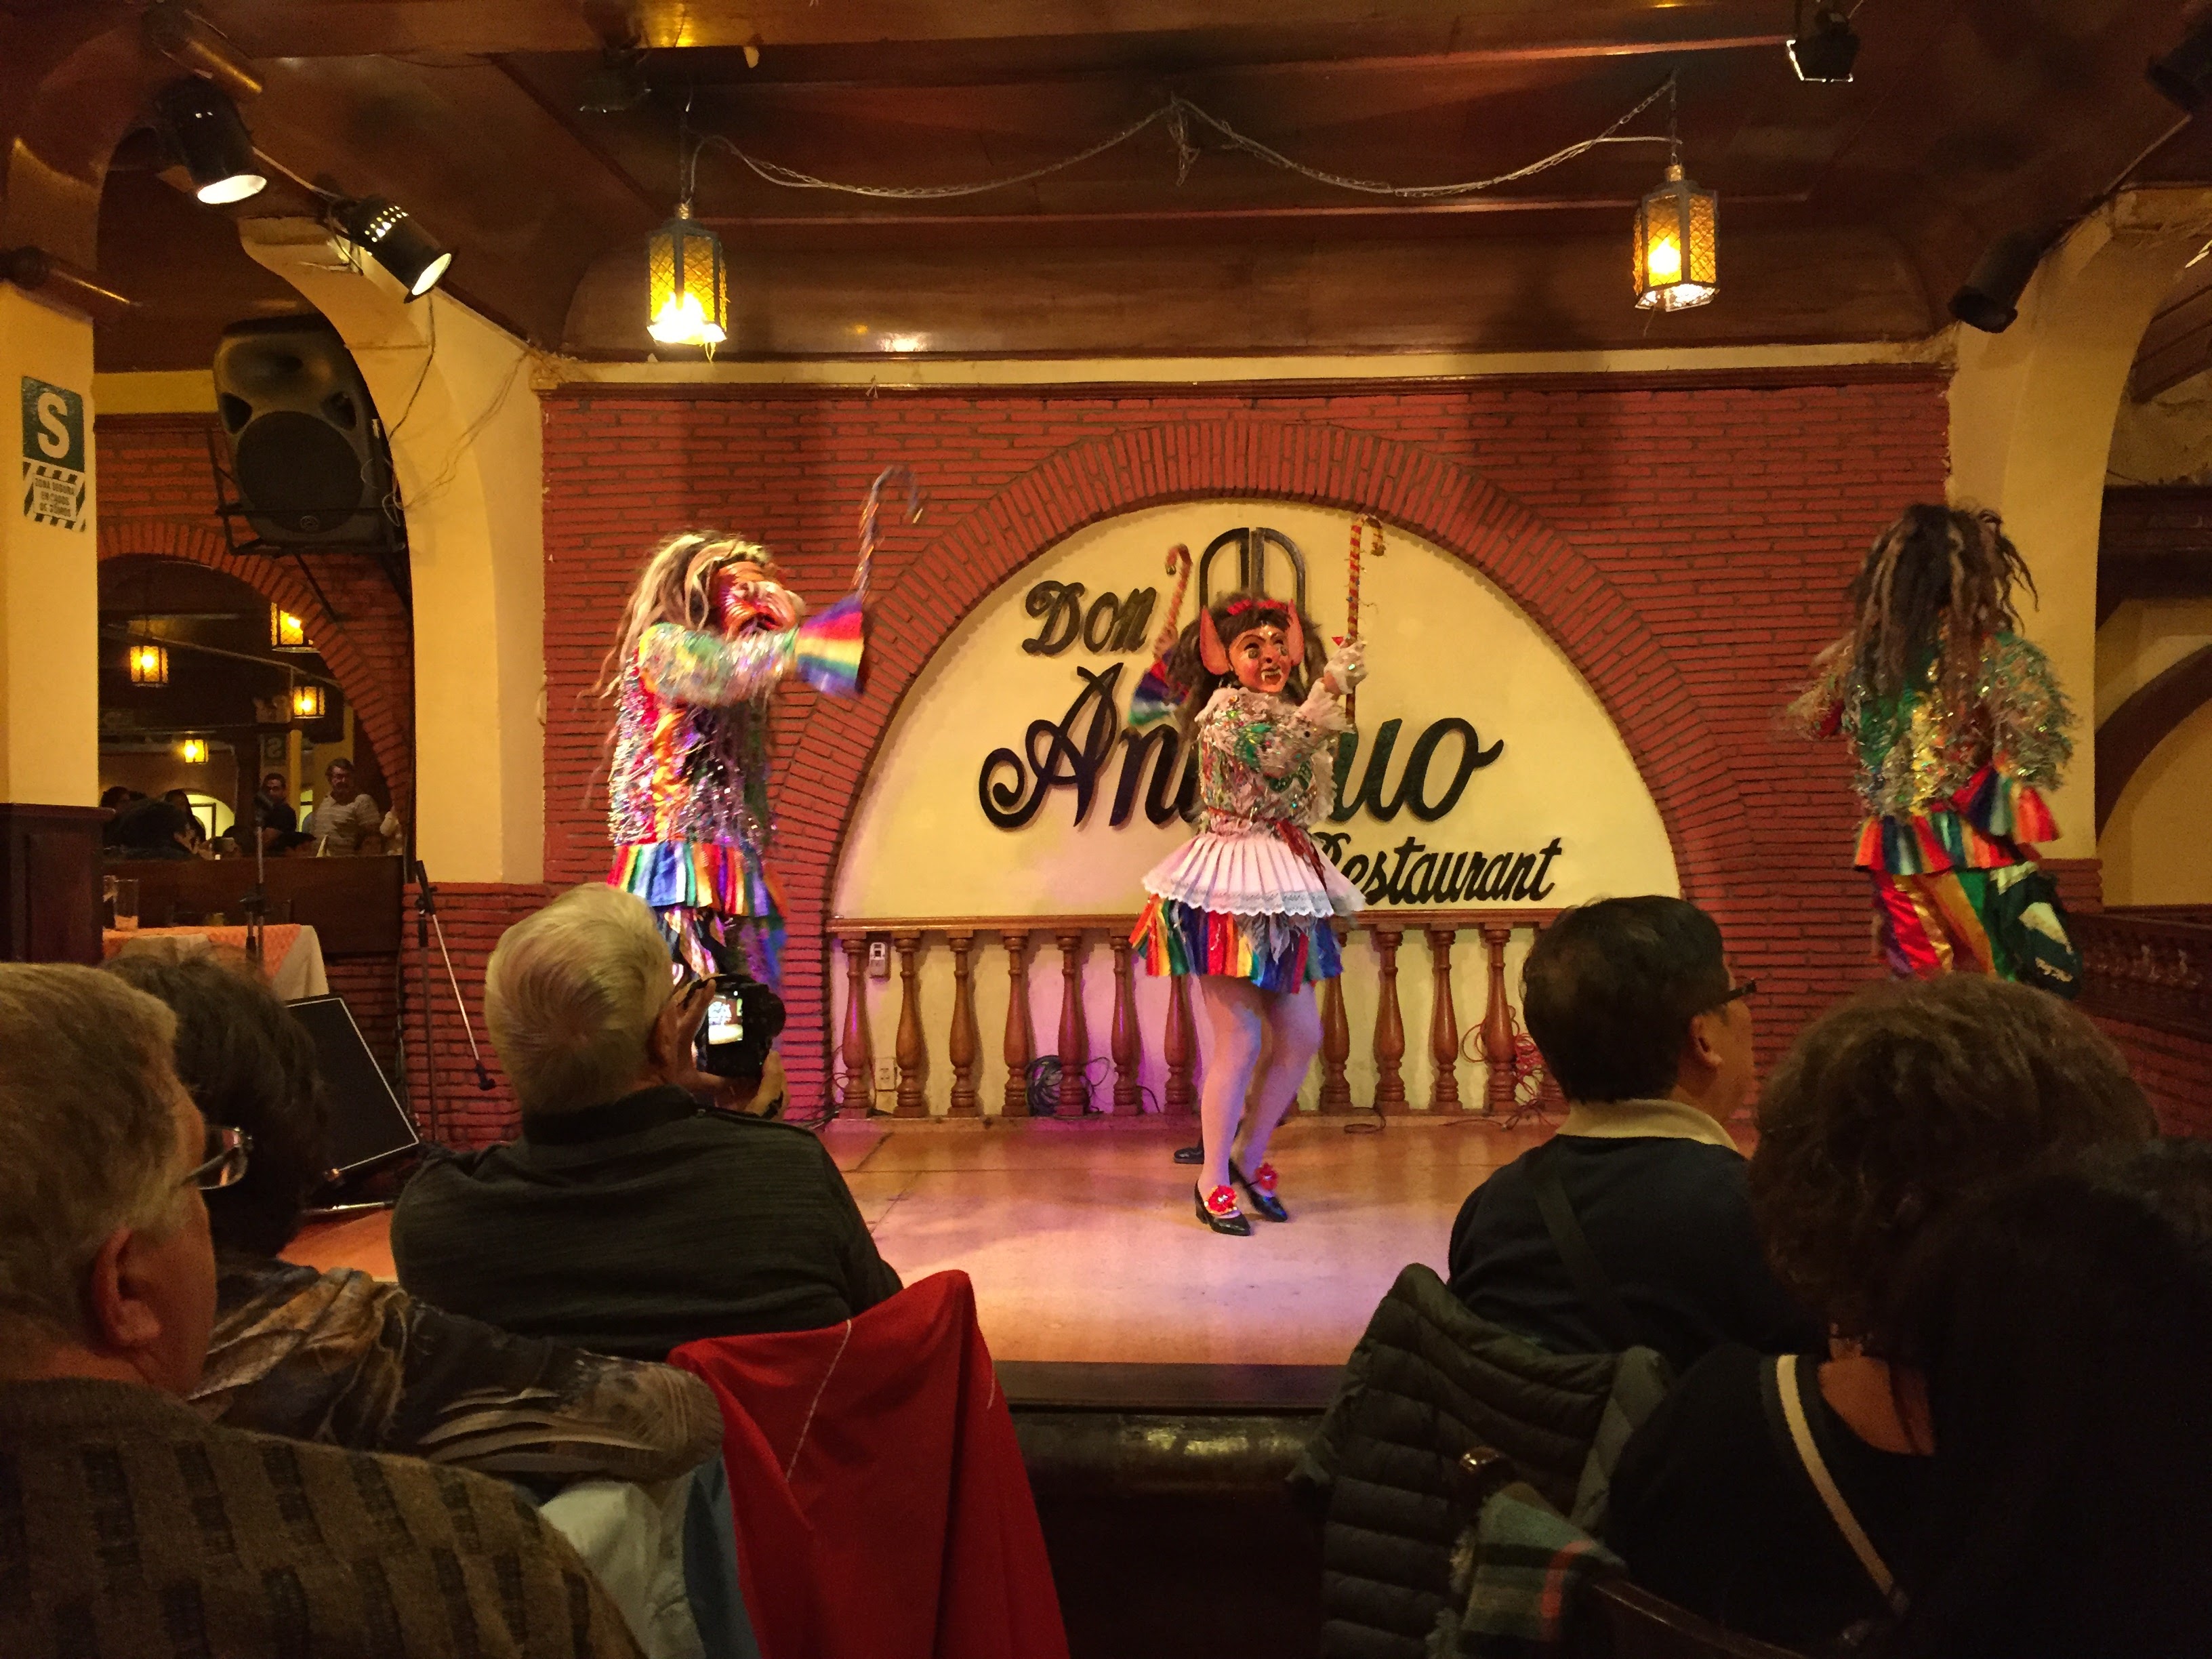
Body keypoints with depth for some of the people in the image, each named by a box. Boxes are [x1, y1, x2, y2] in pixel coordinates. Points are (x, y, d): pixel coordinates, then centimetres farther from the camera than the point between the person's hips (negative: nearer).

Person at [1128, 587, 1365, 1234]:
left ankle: (1250, 1157, 24)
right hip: (1229, 890, -8)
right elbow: (1274, 753, -27)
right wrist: (1329, 686, -27)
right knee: (1239, 1040, -7)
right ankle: (1213, 1181, 7)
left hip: (1282, 888, 9)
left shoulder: (1286, 712, 17)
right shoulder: (1226, 708, -9)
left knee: (1302, 1036, 8)